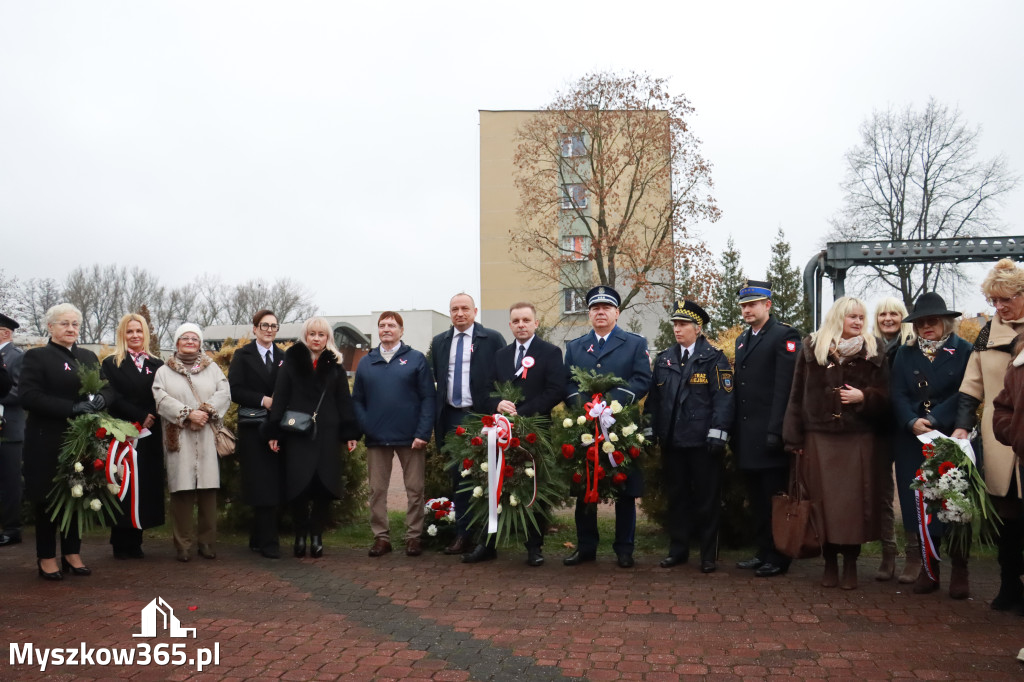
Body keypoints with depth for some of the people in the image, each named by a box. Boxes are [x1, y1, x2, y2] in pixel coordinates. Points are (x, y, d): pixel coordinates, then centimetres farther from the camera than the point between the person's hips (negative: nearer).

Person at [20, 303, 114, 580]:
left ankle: (72, 553, 21)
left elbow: (108, 389, 10)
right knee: (48, 498, 4)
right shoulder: (36, 356, -2)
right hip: (48, 440, -4)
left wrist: (101, 399, -14)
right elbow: (28, 396, -14)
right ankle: (46, 557, 17)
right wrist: (73, 407, -21)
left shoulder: (89, 357, 15)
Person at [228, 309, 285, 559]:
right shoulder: (243, 356, 4)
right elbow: (235, 390, -5)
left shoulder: (283, 358, 13)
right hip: (252, 428, -3)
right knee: (262, 485, -6)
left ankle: (258, 539, 15)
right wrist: (263, 400, -14)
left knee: (274, 484, 3)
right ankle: (268, 542, 0)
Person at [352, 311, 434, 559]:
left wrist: (423, 433, -12)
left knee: (414, 489, 5)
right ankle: (381, 536, 19)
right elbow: (357, 400, 9)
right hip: (376, 438, 3)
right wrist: (364, 427, -7)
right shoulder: (366, 362, 10)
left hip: (410, 437, -2)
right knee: (377, 490, 8)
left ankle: (414, 536, 17)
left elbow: (428, 398, -4)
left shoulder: (416, 359, 1)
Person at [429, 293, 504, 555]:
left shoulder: (492, 339, -2)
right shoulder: (439, 342, 11)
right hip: (451, 418, 4)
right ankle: (463, 536, 18)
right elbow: (436, 380, 13)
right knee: (458, 478, 10)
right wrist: (437, 416, 7)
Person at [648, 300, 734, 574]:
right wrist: (651, 430, 10)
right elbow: (654, 398, 15)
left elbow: (723, 398, -8)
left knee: (707, 499, 4)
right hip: (672, 441, 5)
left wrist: (718, 433, -15)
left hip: (703, 441, -5)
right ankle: (678, 549, 22)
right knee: (676, 497, 12)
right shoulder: (664, 359, 13)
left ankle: (709, 554, 14)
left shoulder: (713, 358, -2)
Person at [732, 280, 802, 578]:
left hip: (769, 433, -8)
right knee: (756, 498, 14)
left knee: (774, 498, 0)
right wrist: (735, 430, 11)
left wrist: (775, 430, -20)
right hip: (747, 436, 8)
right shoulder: (742, 340, 18)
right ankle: (763, 552, 24)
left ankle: (778, 558, 10)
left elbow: (784, 387, -14)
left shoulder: (785, 335, -7)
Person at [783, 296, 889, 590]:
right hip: (818, 439, 0)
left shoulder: (873, 355, 6)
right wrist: (794, 438, -1)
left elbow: (884, 398, 7)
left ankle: (850, 563, 14)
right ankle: (829, 563, 15)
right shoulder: (812, 349, 5)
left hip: (857, 441, 0)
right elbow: (797, 395, 4)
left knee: (853, 503, 0)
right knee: (823, 502, 2)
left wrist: (863, 397, -14)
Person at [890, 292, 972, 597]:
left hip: (952, 440, -3)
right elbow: (898, 395, 1)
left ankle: (959, 570, 13)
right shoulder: (905, 354, 10)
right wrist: (913, 422, -16)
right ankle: (928, 568, 15)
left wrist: (933, 421, -19)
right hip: (913, 443, 3)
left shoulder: (964, 351, -1)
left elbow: (965, 395, -9)